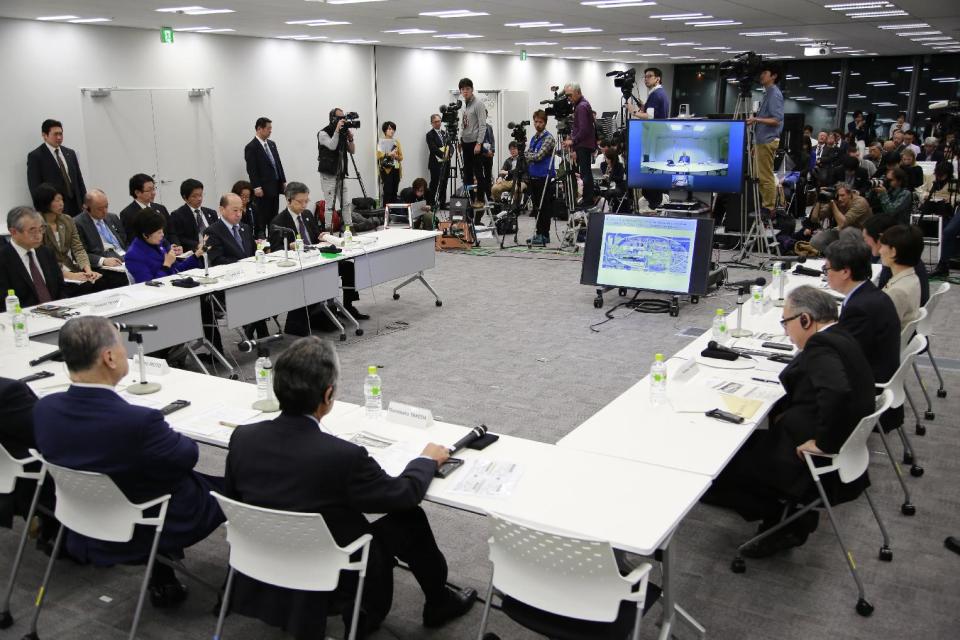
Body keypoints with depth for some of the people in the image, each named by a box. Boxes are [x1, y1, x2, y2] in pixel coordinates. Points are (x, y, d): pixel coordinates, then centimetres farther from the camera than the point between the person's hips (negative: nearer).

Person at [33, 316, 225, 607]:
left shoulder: (45, 408, -16)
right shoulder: (139, 422, -35)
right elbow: (187, 457, -16)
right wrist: (169, 436, 5)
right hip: (149, 533, -6)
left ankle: (161, 582, 35)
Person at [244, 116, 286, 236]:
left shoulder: (272, 144, 14)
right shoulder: (251, 147, -8)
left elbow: (278, 163, 18)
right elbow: (251, 169, -13)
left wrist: (283, 181, 12)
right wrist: (257, 187, -18)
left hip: (275, 187, 7)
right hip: (263, 189, -7)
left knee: (273, 217, 11)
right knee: (261, 218, -2)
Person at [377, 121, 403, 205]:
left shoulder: (396, 142, 14)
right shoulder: (381, 141, 1)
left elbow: (401, 157, 12)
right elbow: (378, 156, -7)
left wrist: (396, 156, -9)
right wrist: (388, 154, -20)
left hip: (396, 169, 5)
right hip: (386, 169, -5)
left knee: (394, 192, 4)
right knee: (387, 191, -11)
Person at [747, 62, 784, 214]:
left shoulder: (774, 94, -10)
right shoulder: (767, 93, 18)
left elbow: (776, 120, -18)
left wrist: (756, 119, -27)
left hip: (767, 141, -10)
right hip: (762, 140, 10)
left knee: (766, 177, -7)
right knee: (762, 177, 11)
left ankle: (768, 208, -4)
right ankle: (764, 206, 16)